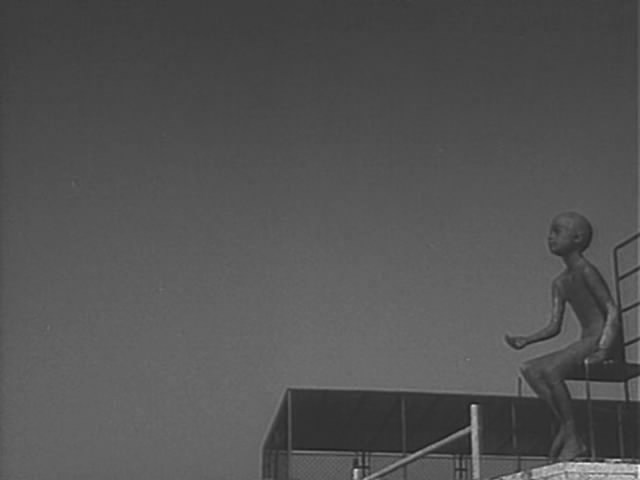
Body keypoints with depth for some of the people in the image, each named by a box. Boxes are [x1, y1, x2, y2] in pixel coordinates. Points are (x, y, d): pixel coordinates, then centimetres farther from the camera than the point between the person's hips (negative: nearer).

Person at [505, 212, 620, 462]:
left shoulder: (586, 272, -9)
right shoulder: (560, 283, 17)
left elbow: (612, 311, -16)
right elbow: (555, 326, 15)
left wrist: (603, 348, -28)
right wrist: (525, 340, -1)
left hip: (601, 338, -9)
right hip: (584, 342, 9)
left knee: (550, 369, -28)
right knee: (529, 369, -8)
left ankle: (571, 436, -20)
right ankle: (565, 428, -14)